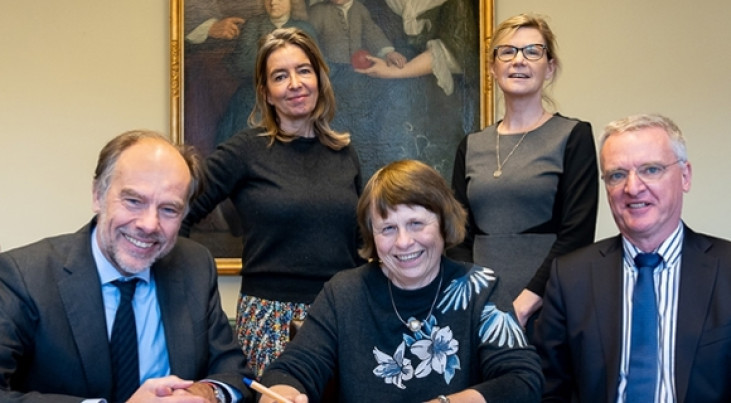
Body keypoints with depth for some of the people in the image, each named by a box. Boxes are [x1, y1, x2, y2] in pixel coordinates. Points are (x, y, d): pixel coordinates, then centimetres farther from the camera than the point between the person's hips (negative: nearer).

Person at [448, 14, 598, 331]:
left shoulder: (573, 136, -2)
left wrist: (523, 305, -15)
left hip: (543, 309, -3)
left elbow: (577, 234, -10)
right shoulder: (471, 146, 9)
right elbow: (459, 235, 6)